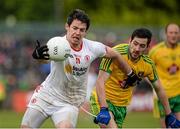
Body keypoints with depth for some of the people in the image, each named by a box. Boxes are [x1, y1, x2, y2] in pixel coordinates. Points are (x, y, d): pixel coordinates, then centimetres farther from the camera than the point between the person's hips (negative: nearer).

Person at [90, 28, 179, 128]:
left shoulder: (148, 64, -6)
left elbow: (159, 89, 9)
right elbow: (100, 81, -27)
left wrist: (169, 115, 12)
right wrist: (103, 109, -39)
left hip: (121, 105, 6)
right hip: (103, 100, -6)